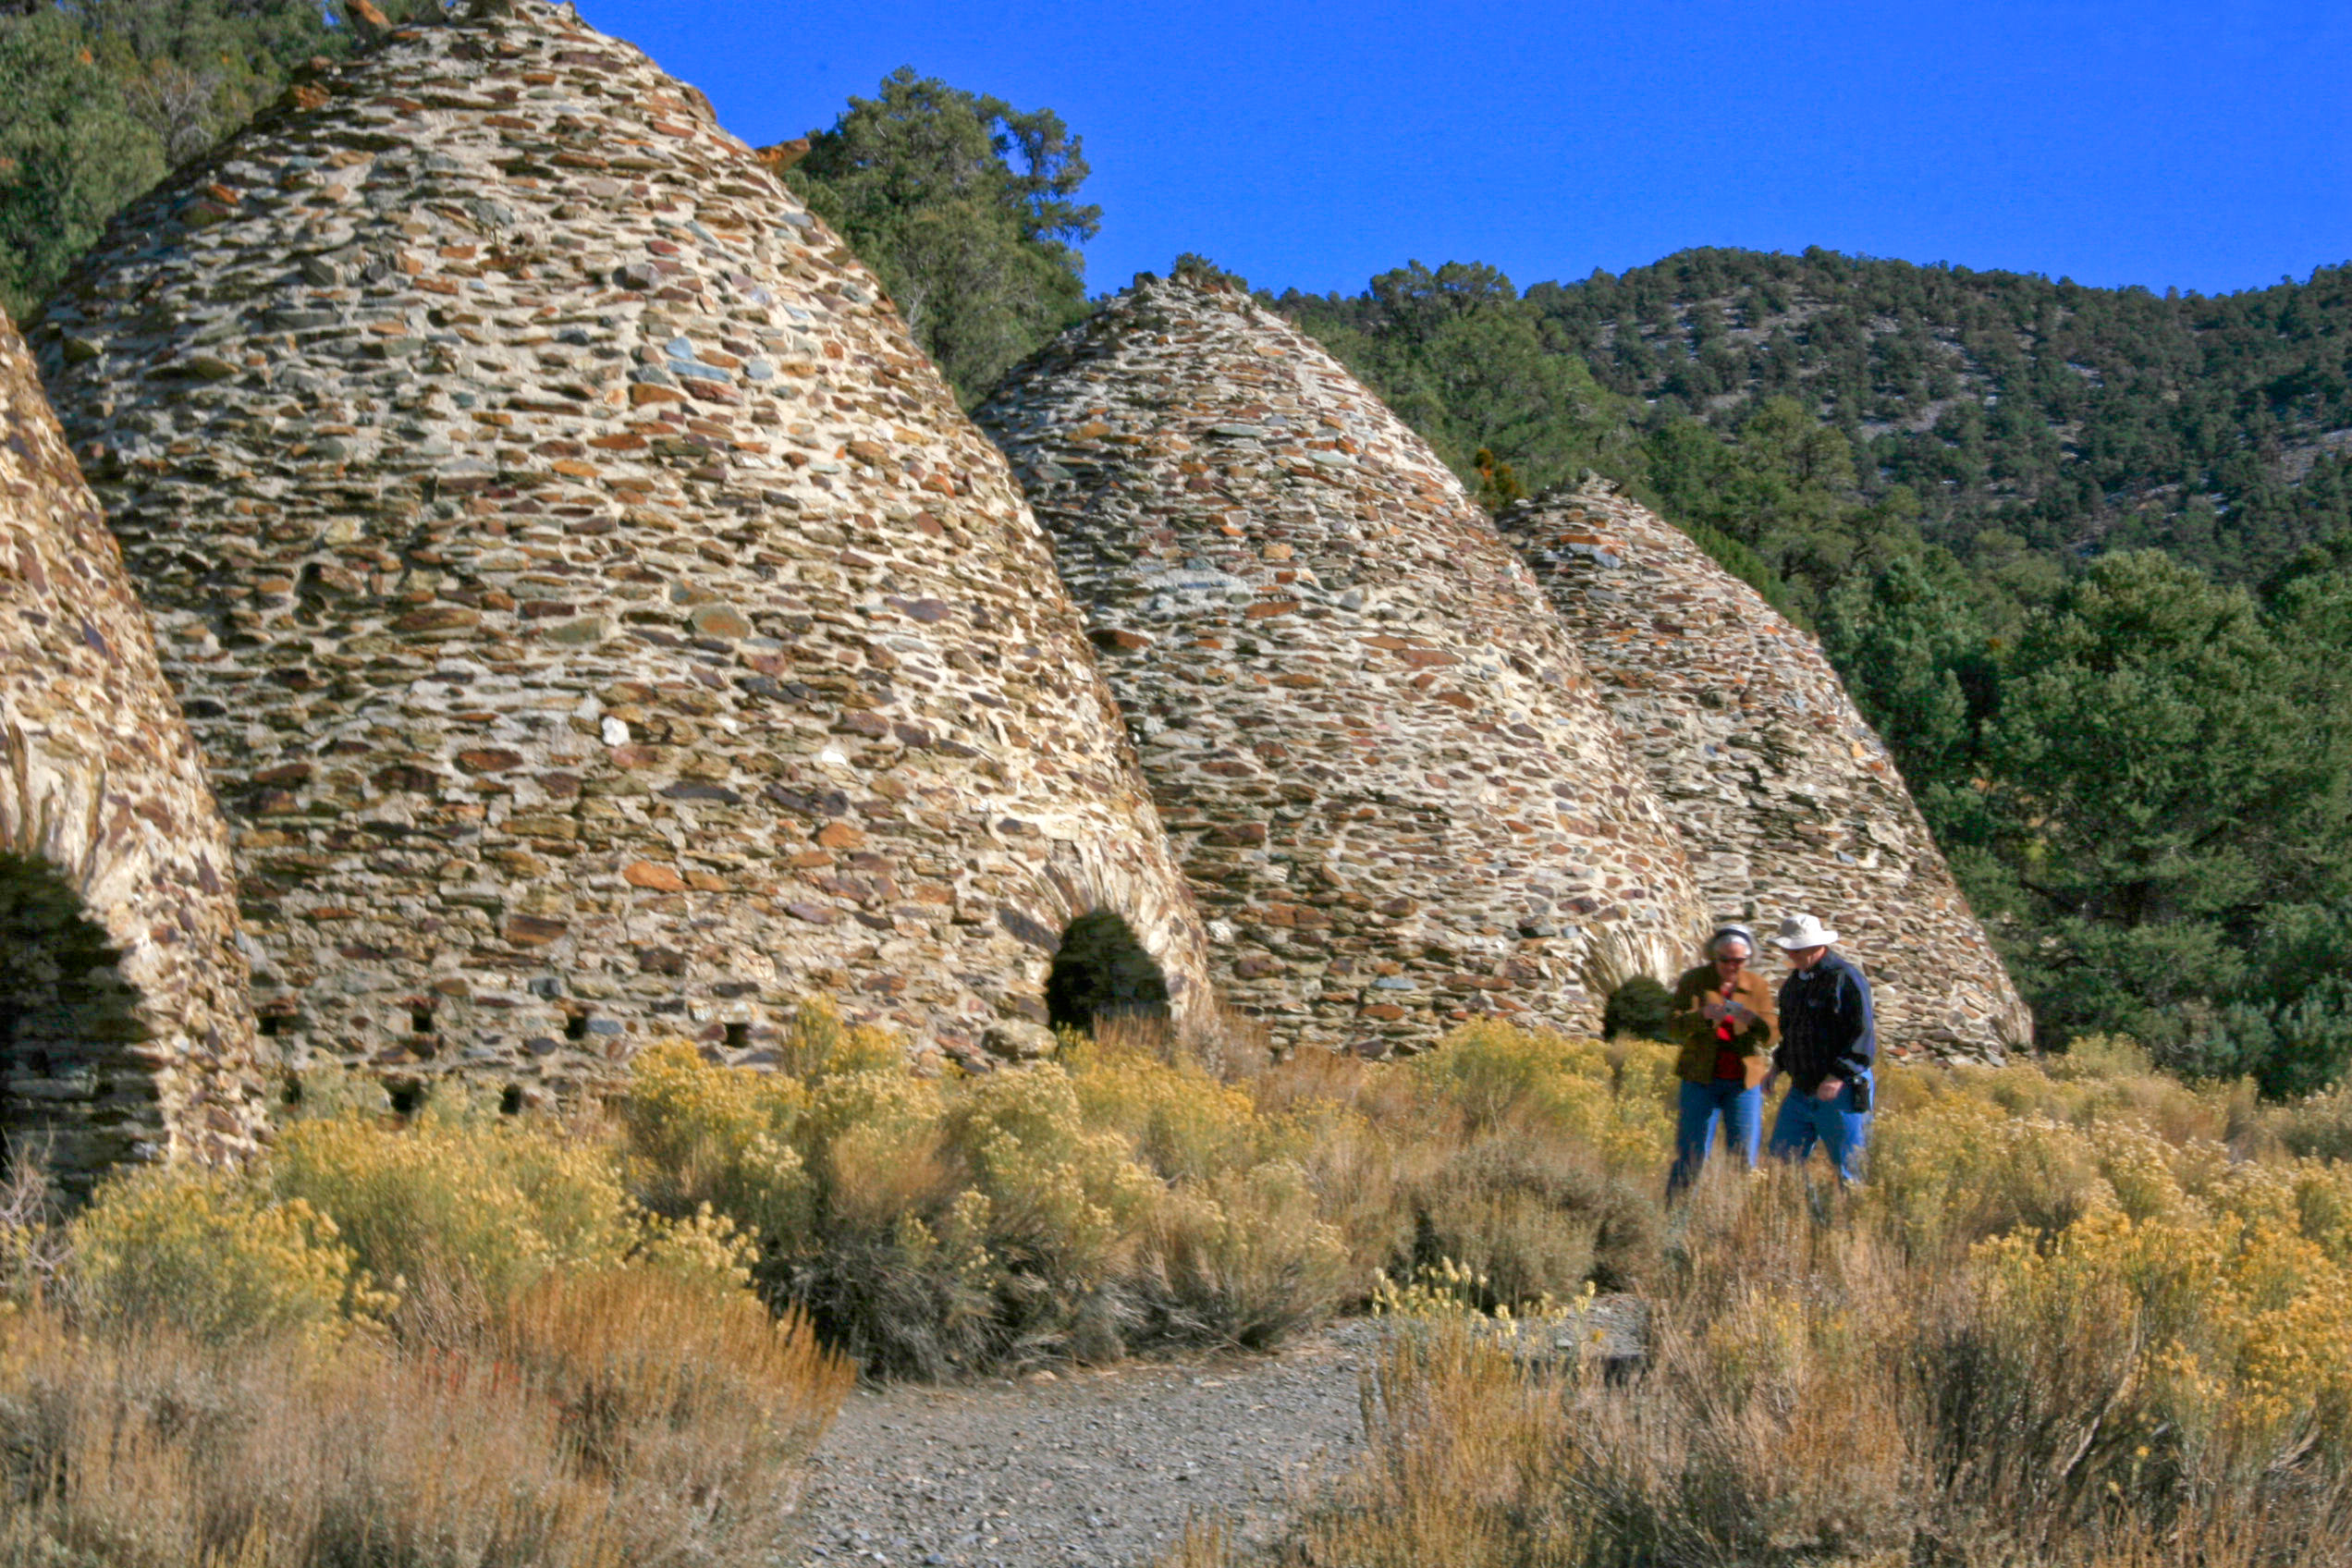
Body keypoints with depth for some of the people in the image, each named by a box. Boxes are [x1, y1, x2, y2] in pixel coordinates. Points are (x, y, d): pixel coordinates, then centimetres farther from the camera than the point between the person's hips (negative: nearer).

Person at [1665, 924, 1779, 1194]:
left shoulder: (1758, 986, 4)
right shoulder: (1693, 981, -1)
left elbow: (1771, 1035, -2)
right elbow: (1674, 1027, -9)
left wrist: (1752, 1019, -24)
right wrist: (1702, 1015, -27)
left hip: (1744, 1081, 2)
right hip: (1701, 1080, -2)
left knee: (1744, 1159, 2)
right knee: (1692, 1158, -3)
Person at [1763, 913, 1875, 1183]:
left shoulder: (1845, 978, -13)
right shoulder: (1795, 980, 13)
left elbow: (1863, 1033, -18)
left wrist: (1838, 1076, -24)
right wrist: (1778, 1065, 12)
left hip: (1839, 1091, -8)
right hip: (1801, 1091, 8)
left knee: (1849, 1170, -2)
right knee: (1782, 1160, 5)